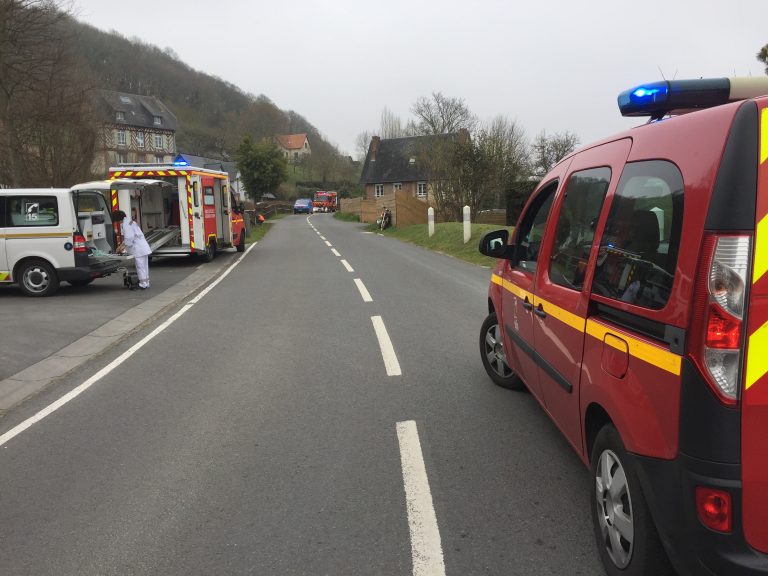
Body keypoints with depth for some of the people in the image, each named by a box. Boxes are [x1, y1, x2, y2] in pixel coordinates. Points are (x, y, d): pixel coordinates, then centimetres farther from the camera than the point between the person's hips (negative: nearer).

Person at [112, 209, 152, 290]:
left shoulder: (125, 224, -13)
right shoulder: (129, 222, 18)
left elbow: (129, 238, -18)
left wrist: (123, 246, -6)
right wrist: (122, 245, 22)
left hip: (139, 249, -10)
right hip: (143, 248, 10)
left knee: (140, 266, -5)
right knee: (144, 266, 13)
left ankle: (143, 284, -2)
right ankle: (146, 283, 19)